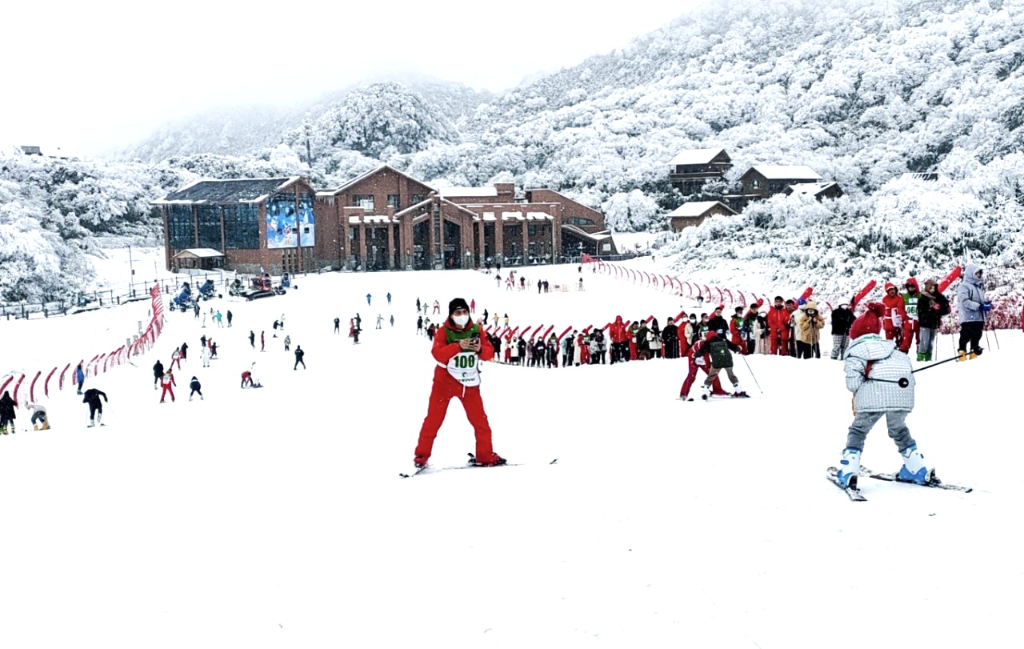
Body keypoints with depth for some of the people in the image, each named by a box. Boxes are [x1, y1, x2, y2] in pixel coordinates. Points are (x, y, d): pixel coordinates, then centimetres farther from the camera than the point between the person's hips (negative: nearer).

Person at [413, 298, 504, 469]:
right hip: (445, 381, -3)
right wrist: (458, 346, -35)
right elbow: (437, 354, -23)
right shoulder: (443, 331, -9)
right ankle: (422, 455, 10)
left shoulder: (476, 330, 0)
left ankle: (485, 455, 17)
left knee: (480, 419, 5)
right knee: (434, 418, 0)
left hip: (469, 383, 3)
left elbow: (489, 352, -1)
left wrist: (480, 349, -23)